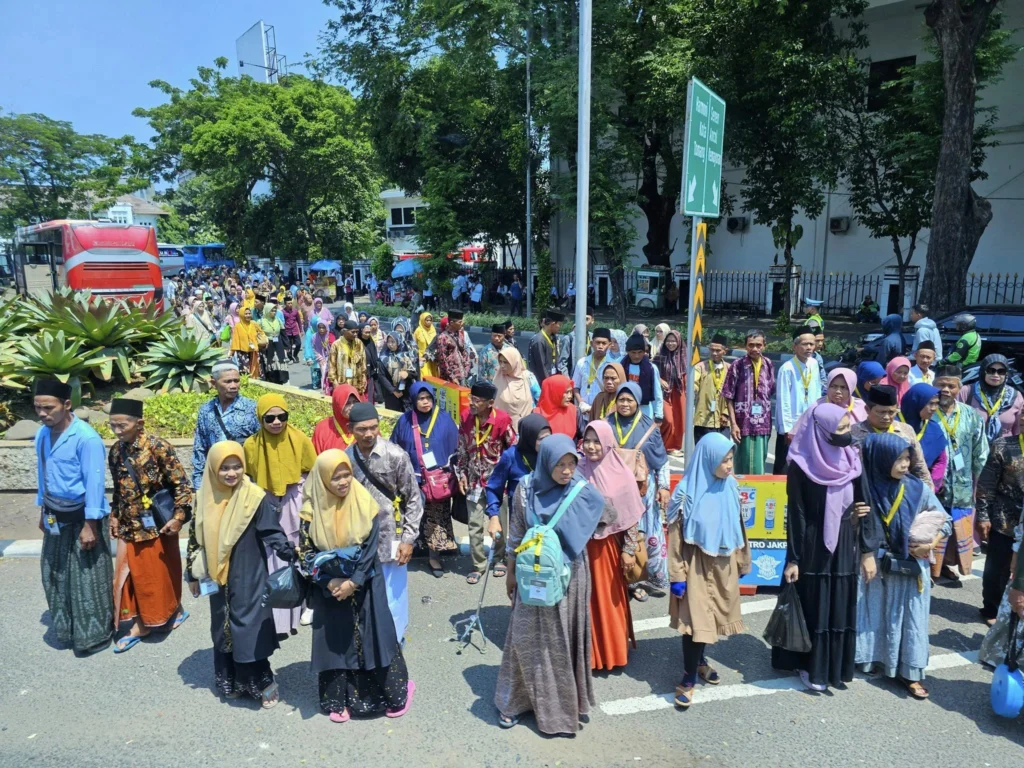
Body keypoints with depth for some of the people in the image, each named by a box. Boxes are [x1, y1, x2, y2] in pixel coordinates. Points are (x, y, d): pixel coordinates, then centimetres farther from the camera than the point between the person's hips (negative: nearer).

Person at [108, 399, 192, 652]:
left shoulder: (158, 447, -18)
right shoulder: (115, 451, 1)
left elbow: (182, 485, -16)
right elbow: (118, 489, 14)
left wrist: (178, 517, -19)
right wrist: (114, 516, 12)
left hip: (157, 525, -5)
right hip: (129, 526, 6)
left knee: (160, 573, 8)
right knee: (133, 574, 10)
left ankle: (175, 611, 28)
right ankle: (141, 623, 24)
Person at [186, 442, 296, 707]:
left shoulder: (256, 497, -13)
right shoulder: (205, 498, 0)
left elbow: (273, 534, -14)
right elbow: (195, 538, 9)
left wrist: (294, 556, -28)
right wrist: (192, 574, 13)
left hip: (249, 578, -5)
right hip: (217, 577, 5)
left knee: (250, 628, -3)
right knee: (223, 629, 14)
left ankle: (260, 683, 11)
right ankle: (229, 681, 29)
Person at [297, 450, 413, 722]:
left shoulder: (365, 505, -9)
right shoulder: (312, 511, -7)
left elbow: (370, 548, -10)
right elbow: (306, 554, -5)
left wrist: (353, 582, -17)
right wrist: (330, 582, -15)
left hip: (365, 586, -1)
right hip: (330, 589, 1)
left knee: (374, 636, 4)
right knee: (336, 641, 9)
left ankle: (394, 694, 22)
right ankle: (339, 700, 25)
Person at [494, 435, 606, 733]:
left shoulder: (583, 492, -11)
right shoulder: (526, 488, -10)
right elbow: (516, 534, 0)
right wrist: (511, 572, 6)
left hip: (570, 576, 0)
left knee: (565, 637, 11)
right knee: (528, 637, 9)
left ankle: (564, 701, 30)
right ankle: (514, 700, 27)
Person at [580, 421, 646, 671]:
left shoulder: (622, 474, -8)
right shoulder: (578, 472, -4)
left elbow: (632, 517, -5)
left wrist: (630, 550, -6)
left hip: (609, 545, -1)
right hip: (581, 545, 1)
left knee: (610, 599, 10)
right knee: (587, 599, 9)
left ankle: (613, 651, 29)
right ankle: (590, 652, 26)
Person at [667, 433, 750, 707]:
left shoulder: (730, 487, -2)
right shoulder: (687, 493, -17)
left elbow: (738, 526, 9)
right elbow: (676, 537, -12)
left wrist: (742, 561, 14)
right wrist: (677, 576, -12)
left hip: (724, 565, 5)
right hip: (697, 566, -5)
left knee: (711, 616, 16)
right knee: (696, 619, -4)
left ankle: (700, 660, 38)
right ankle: (689, 677, 11)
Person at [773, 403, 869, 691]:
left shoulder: (852, 459, -1)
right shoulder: (801, 466, -15)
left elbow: (863, 504, 6)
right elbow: (796, 515, -13)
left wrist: (867, 549, 1)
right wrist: (792, 559, -12)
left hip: (844, 544, 5)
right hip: (813, 545, -5)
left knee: (841, 607, 14)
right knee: (813, 607, 7)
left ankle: (836, 666, 30)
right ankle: (811, 666, 23)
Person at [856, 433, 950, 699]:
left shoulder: (917, 488, -9)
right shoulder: (865, 488, -13)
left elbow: (945, 521, 0)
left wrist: (931, 543, -14)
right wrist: (865, 556, -9)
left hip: (910, 566, 1)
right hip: (874, 563, -1)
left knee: (908, 617, 7)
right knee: (873, 614, 11)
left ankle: (909, 671, 18)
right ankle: (871, 658, 28)